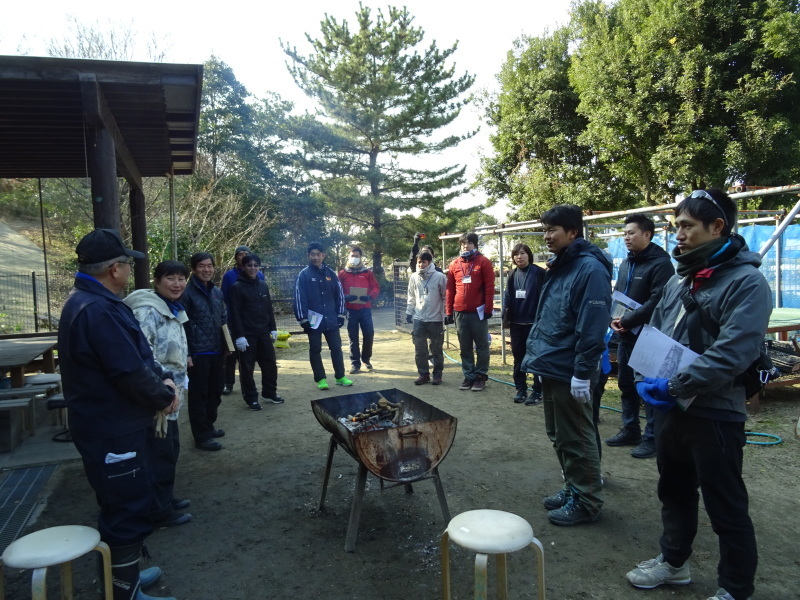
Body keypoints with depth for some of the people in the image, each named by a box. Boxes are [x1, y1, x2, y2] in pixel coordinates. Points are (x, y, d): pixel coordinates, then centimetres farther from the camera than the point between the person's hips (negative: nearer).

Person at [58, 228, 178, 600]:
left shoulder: (89, 301, 10)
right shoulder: (99, 310, -26)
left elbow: (138, 355, 13)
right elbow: (131, 373, -27)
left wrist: (164, 378, 0)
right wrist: (165, 395, -10)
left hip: (110, 425, 11)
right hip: (115, 432, -11)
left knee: (124, 508, 24)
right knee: (129, 512, 3)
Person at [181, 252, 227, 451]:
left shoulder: (217, 292, 12)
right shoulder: (187, 293, -9)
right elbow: (181, 325, -12)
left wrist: (227, 344, 12)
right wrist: (186, 353, -16)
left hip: (217, 351, 7)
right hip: (198, 353, -7)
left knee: (215, 391, 16)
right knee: (199, 394, 2)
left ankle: (209, 426, 33)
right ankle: (202, 436, 11)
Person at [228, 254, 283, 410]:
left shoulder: (263, 285, 10)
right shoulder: (237, 287, -7)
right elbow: (235, 313, -11)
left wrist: (273, 328, 10)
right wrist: (239, 335, -16)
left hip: (263, 332, 5)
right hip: (247, 334, -5)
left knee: (270, 363, 10)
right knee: (247, 367, 2)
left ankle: (269, 393, 26)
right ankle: (251, 398, 13)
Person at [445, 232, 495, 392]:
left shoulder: (483, 262, 0)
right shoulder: (454, 264, 9)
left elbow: (489, 287, -3)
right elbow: (450, 289, 10)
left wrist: (488, 309, -8)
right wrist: (449, 311, 7)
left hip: (478, 311, -3)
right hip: (460, 312, 3)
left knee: (481, 346, 4)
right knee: (465, 347, 9)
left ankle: (481, 376, 14)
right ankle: (468, 376, 18)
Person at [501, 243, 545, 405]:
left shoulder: (539, 273, -6)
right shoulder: (512, 275, 9)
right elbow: (508, 298, 11)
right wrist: (506, 318, 5)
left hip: (534, 322, -5)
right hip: (516, 323, 5)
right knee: (518, 357, 11)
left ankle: (537, 391, 12)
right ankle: (520, 389, 21)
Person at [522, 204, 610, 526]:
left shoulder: (590, 269, -17)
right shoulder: (557, 267, 13)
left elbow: (592, 328, -21)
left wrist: (582, 373, -22)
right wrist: (536, 350, 15)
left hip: (568, 371, -9)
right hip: (551, 366, 9)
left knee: (575, 439, 4)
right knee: (558, 435, 19)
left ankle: (586, 501, 20)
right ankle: (572, 488, 34)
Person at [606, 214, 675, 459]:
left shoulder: (660, 263, -12)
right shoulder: (626, 263, 15)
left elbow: (656, 302, -20)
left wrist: (627, 321, -17)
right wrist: (615, 318, -1)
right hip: (626, 335, 9)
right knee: (626, 383, 15)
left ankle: (652, 437, 10)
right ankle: (630, 430, 28)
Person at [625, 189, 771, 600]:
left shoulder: (746, 281, -14)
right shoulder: (679, 279, 10)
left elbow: (733, 353, -24)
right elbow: (654, 333, 14)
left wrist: (676, 385, -23)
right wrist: (646, 377, -2)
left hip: (714, 412, -8)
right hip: (670, 407, 8)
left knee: (726, 508, 7)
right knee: (674, 491, 22)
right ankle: (673, 562, 41)